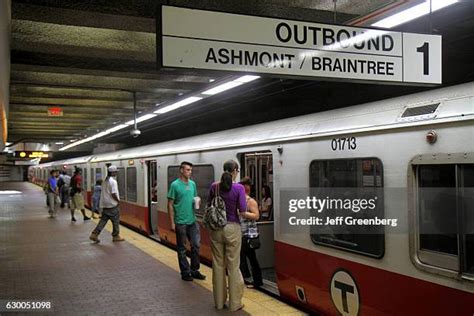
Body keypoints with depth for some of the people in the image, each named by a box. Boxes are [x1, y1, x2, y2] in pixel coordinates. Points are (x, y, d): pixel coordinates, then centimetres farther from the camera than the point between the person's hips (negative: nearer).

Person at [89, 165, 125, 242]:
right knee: (116, 221, 6)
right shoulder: (113, 181, -16)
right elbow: (113, 194, -22)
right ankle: (116, 236, 14)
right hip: (112, 205, -8)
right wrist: (118, 200, -8)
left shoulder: (105, 181, 12)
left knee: (103, 220, 11)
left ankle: (94, 234, 4)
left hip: (104, 204, 8)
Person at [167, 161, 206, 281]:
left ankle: (194, 270, 21)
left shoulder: (193, 184, 7)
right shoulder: (175, 185, -9)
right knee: (182, 248, 6)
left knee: (196, 245, 7)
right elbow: (170, 205, -8)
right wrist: (172, 223, -11)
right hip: (181, 222, -5)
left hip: (192, 221, 5)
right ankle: (185, 272, 17)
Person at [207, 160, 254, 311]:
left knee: (218, 265, 12)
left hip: (216, 229, 4)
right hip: (232, 228, -3)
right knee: (233, 266, 5)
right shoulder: (238, 188, -11)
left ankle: (219, 301, 22)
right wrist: (253, 216, 6)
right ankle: (235, 303, 12)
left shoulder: (214, 186, 0)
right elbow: (243, 212, -14)